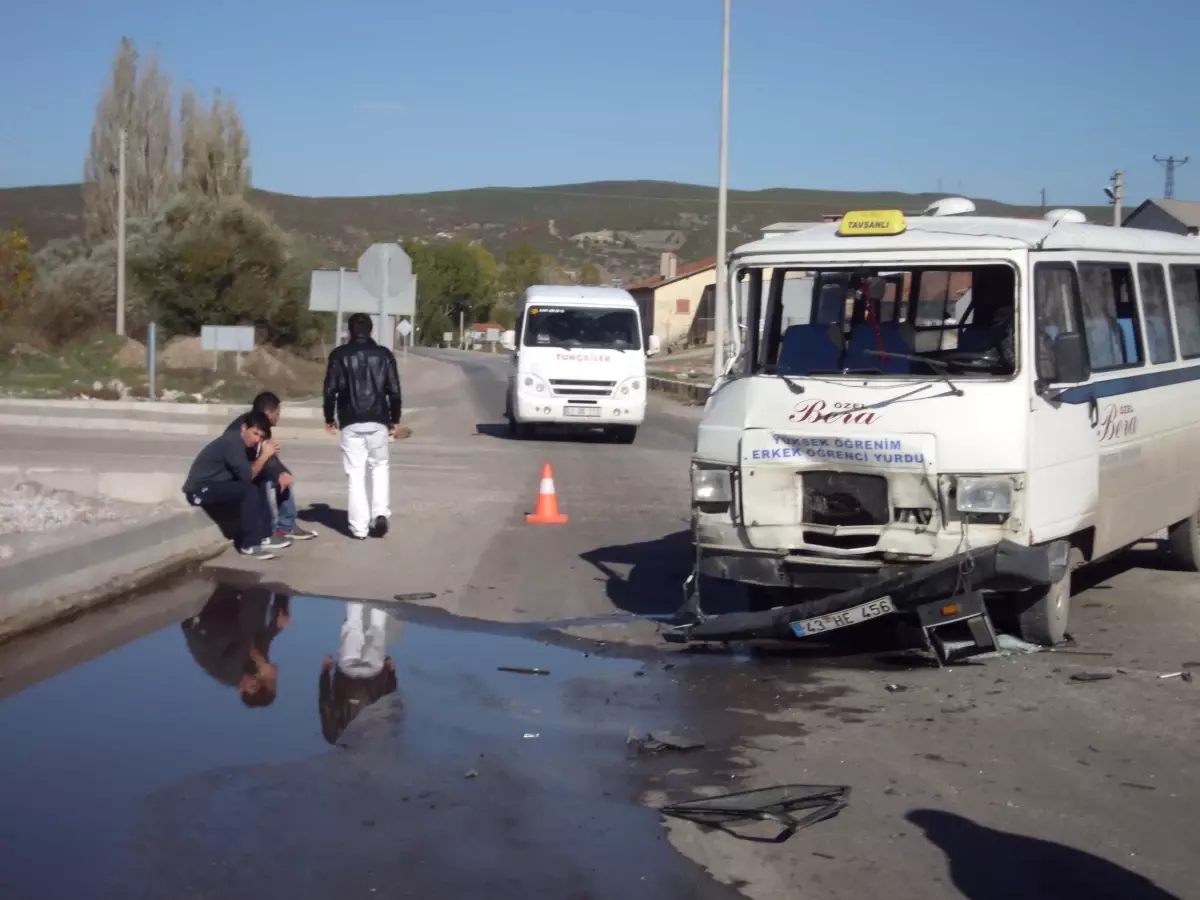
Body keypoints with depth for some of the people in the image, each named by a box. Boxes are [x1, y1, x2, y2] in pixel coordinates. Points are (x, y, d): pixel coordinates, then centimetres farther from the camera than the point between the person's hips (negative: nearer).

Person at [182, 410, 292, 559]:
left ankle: (264, 536, 10)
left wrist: (268, 452, -9)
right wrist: (265, 455, -16)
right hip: (200, 490, -10)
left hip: (215, 485, 10)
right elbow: (247, 476, -22)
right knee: (248, 490, -23)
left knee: (259, 488, 8)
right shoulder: (233, 442, -20)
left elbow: (249, 472, 3)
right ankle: (250, 544, -19)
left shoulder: (241, 441, 9)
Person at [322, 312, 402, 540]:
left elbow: (330, 389, -3)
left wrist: (329, 418, 10)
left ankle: (359, 527, 0)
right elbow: (394, 390, 1)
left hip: (351, 422, -1)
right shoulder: (384, 354, 3)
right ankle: (380, 513, 0)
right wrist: (395, 419, 12)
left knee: (355, 473, 3)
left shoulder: (339, 355, -1)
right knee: (380, 466, 18)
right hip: (378, 421, 1)